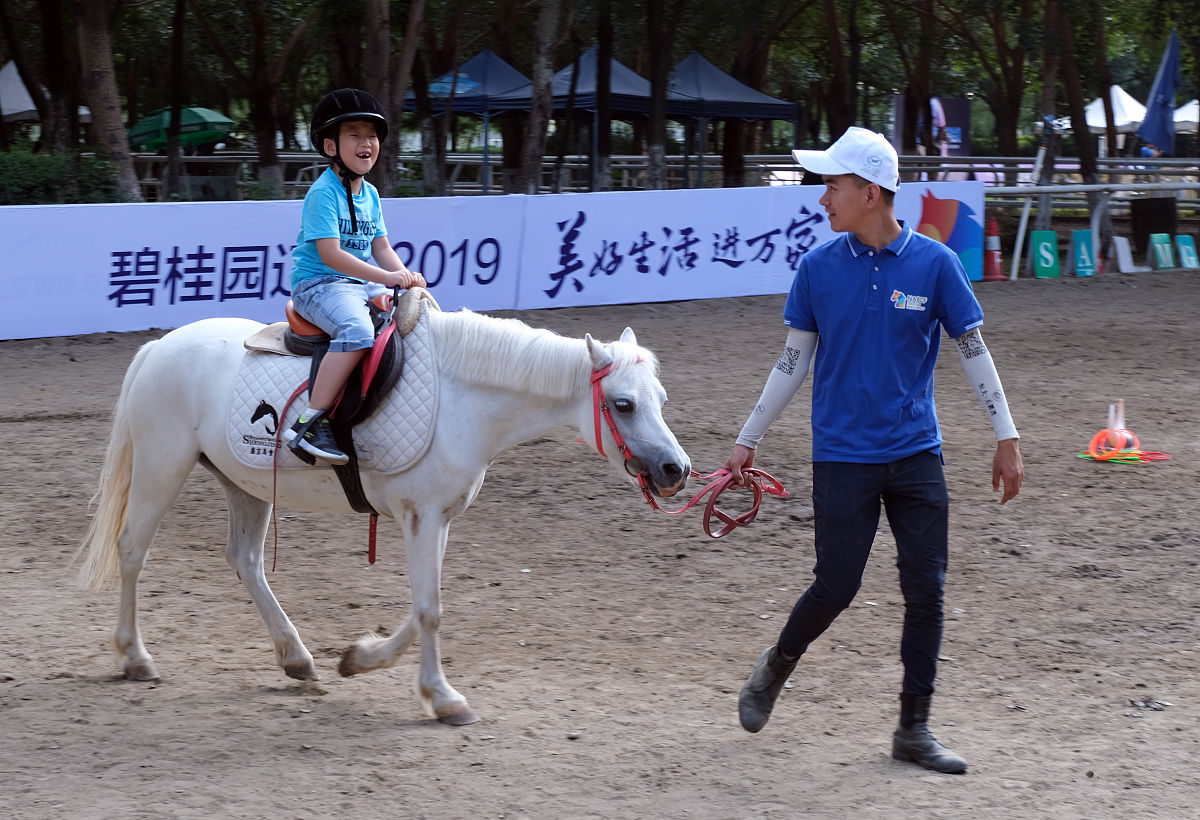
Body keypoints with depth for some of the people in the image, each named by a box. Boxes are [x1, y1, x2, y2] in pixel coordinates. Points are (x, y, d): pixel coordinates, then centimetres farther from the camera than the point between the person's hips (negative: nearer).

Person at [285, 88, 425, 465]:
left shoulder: (370, 194, 14)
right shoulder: (323, 193, -12)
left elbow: (381, 248, 16)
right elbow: (330, 253, -21)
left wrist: (406, 275, -6)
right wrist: (386, 277, -26)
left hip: (363, 285, 9)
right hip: (317, 283, -9)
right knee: (357, 331, -36)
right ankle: (309, 423, -38)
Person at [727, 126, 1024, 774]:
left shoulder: (934, 263, -3)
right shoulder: (818, 268, 0)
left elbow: (972, 351, 2)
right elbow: (793, 361, 7)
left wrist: (1006, 439, 0)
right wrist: (748, 440, 8)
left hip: (917, 454, 1)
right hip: (842, 456, -1)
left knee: (926, 591, 0)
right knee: (835, 587, -3)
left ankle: (914, 728, 10)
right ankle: (774, 669, 24)